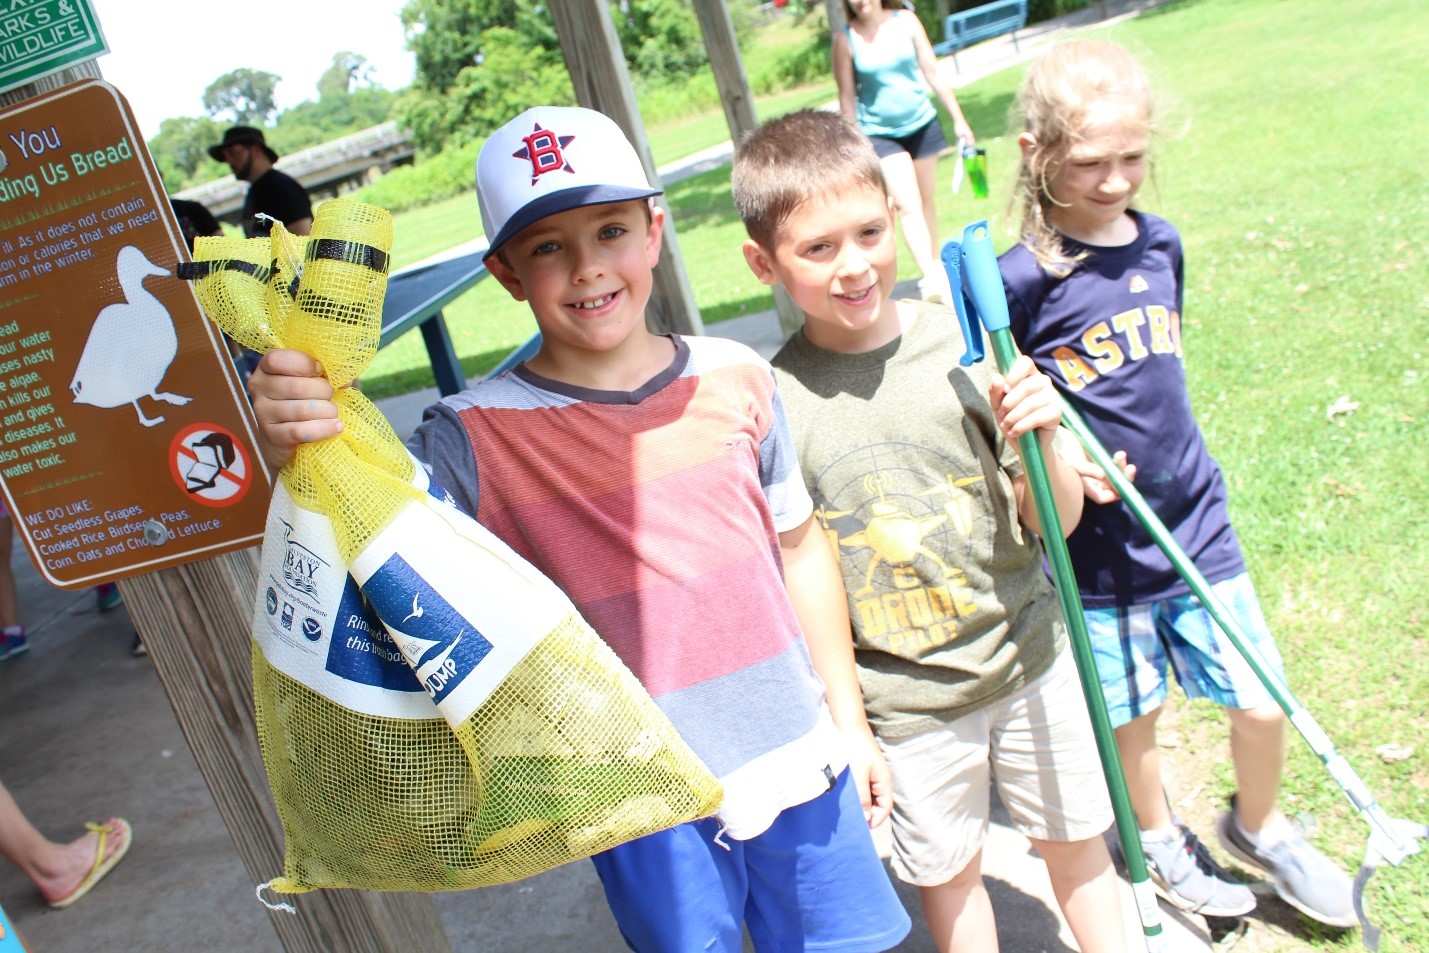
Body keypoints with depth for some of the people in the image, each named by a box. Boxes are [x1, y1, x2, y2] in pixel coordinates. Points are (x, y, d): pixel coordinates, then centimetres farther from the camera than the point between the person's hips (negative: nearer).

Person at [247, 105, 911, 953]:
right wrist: (295, 453, -46)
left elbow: (800, 546, 5)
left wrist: (848, 717, 12)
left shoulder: (735, 378, -5)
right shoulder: (481, 437, -13)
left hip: (796, 758, 3)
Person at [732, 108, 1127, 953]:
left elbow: (1054, 520, -4)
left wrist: (1038, 446, -24)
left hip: (1029, 654, 2)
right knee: (949, 880, 18)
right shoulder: (773, 402, -14)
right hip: (903, 703, -1)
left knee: (1077, 847, 21)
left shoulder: (964, 339, -11)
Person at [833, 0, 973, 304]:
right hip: (879, 133, -3)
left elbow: (932, 72, 1)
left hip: (921, 124, 3)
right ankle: (932, 280, -22)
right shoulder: (846, 39, -9)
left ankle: (936, 267, 28)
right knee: (908, 205, -16)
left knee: (927, 200, 13)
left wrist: (958, 119, 1)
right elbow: (847, 97, -5)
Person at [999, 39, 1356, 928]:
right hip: (1098, 544, -4)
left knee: (1263, 703, 10)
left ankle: (1259, 826, 41)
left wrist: (1176, 467, 15)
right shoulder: (1023, 279, -16)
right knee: (1132, 714, 14)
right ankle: (1158, 838, 43)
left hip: (1195, 520, 5)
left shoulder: (1160, 241, 1)